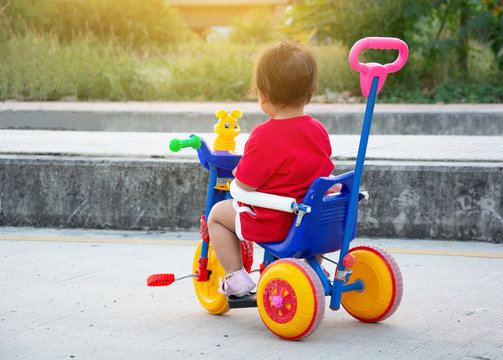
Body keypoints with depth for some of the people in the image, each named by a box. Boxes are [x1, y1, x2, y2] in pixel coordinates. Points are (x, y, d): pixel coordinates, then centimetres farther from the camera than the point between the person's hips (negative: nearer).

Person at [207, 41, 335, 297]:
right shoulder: (318, 131, -3)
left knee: (217, 214, 15)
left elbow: (244, 186, -19)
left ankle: (236, 278, 11)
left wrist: (238, 171, 4)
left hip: (273, 224, -6)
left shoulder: (264, 137, -23)